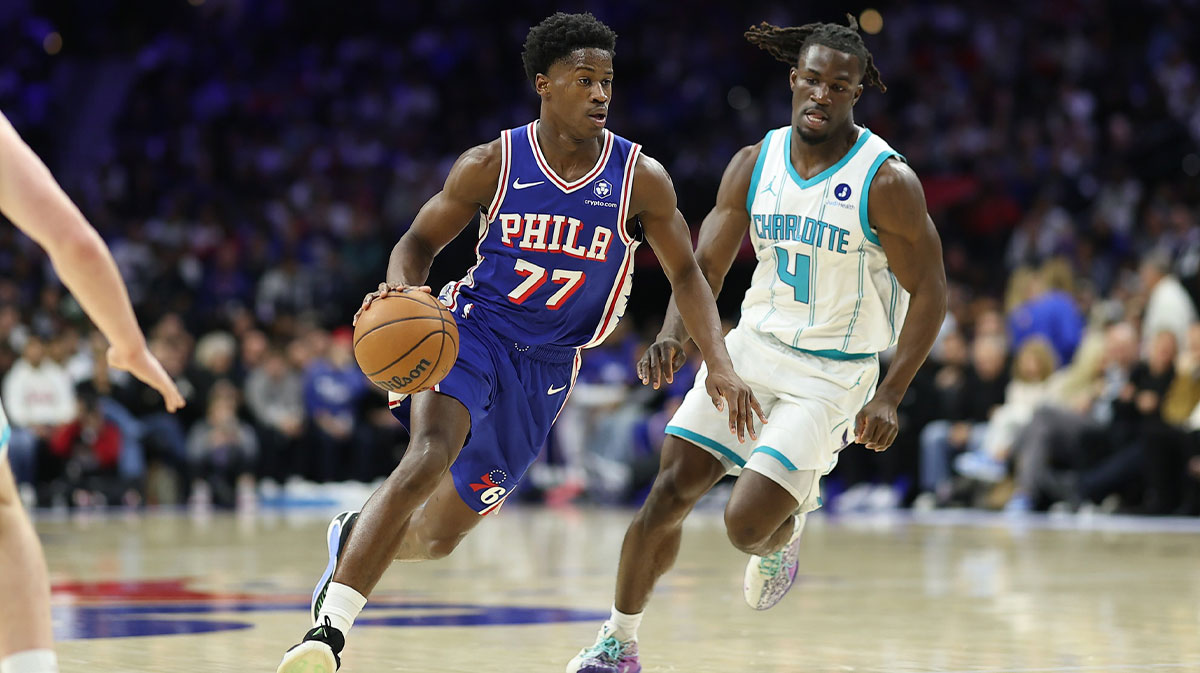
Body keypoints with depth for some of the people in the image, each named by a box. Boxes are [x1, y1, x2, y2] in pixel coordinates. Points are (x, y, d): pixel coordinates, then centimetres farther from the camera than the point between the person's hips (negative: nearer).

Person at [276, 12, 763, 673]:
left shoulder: (641, 178, -5)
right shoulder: (491, 165, -7)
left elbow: (685, 275, 4)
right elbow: (421, 240, 3)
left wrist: (720, 365, -7)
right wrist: (401, 286, -20)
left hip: (546, 368, 3)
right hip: (473, 329, -3)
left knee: (439, 536, 6)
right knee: (428, 458, -32)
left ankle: (352, 537, 41)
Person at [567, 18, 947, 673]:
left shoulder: (887, 181, -14)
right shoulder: (754, 163, 0)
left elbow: (928, 291, -10)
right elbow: (705, 267, 5)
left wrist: (889, 395, -18)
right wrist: (671, 337, -15)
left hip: (833, 373, -4)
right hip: (753, 347, 4)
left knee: (746, 524, -15)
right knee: (668, 495, -5)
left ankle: (784, 533, 23)